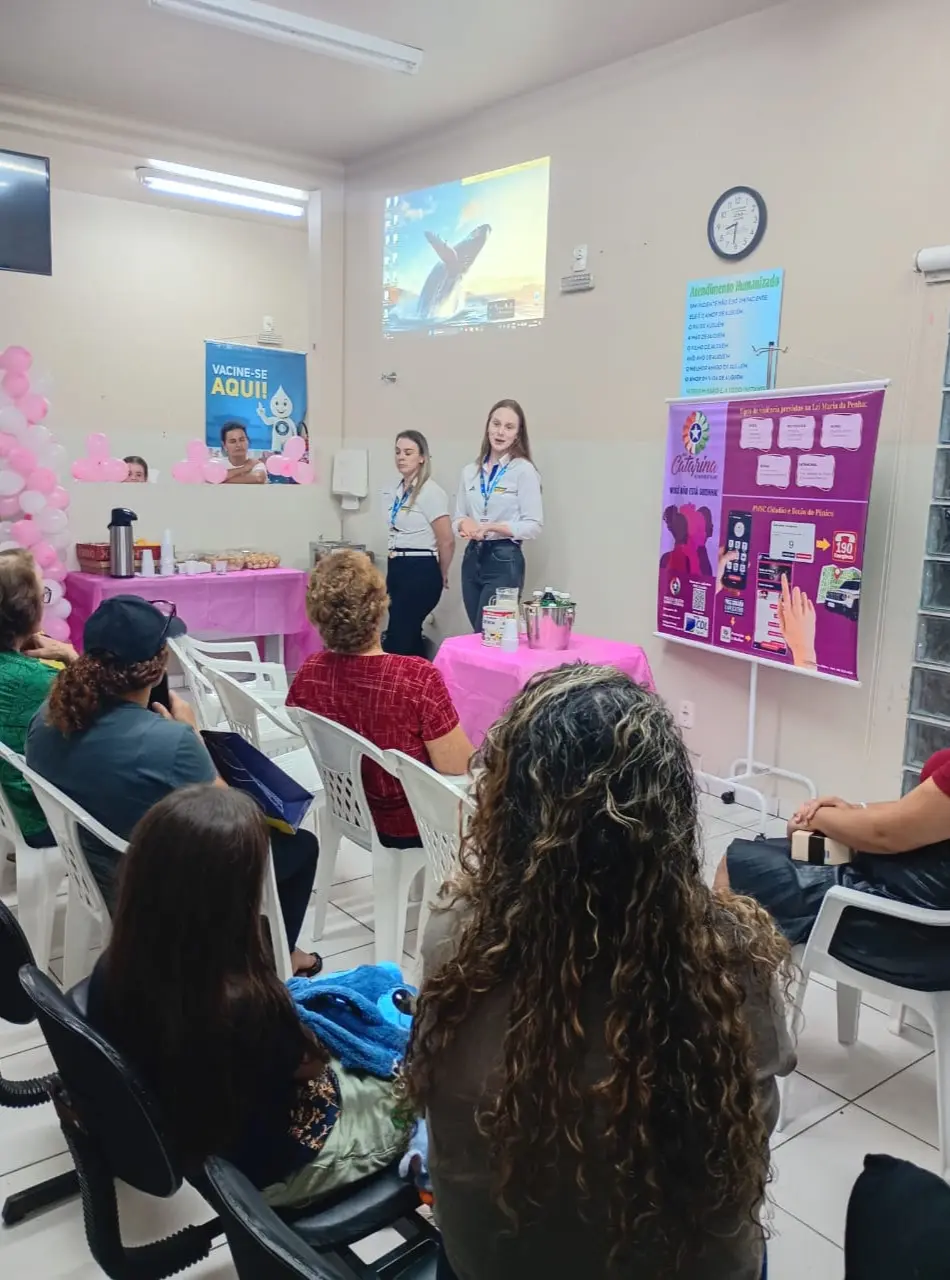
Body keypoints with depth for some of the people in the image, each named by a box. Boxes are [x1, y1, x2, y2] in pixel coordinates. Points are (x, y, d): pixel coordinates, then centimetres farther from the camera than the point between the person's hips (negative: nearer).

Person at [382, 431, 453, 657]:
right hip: (396, 568, 8)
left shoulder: (430, 493, -12)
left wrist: (442, 575, 2)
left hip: (420, 571, -8)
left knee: (396, 640, -8)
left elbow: (446, 541, -11)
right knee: (409, 635, 13)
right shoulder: (393, 490, 10)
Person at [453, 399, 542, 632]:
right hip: (472, 557, 6)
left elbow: (533, 525, -10)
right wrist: (465, 524, -10)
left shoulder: (524, 470, -8)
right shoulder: (470, 471, 9)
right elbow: (459, 516, 14)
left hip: (504, 560, -6)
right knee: (478, 633, 11)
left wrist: (491, 527, -20)